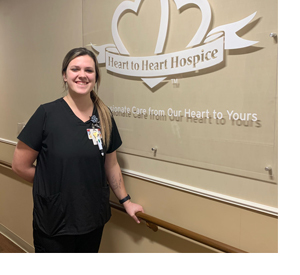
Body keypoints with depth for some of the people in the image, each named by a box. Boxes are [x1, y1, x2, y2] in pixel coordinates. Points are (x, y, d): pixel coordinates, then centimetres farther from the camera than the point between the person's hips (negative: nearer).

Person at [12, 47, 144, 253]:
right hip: (54, 223, -3)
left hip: (94, 219, 4)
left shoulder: (104, 116, -1)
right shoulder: (47, 113, -13)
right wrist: (57, 185, 0)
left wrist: (126, 201, 11)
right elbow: (20, 166, -7)